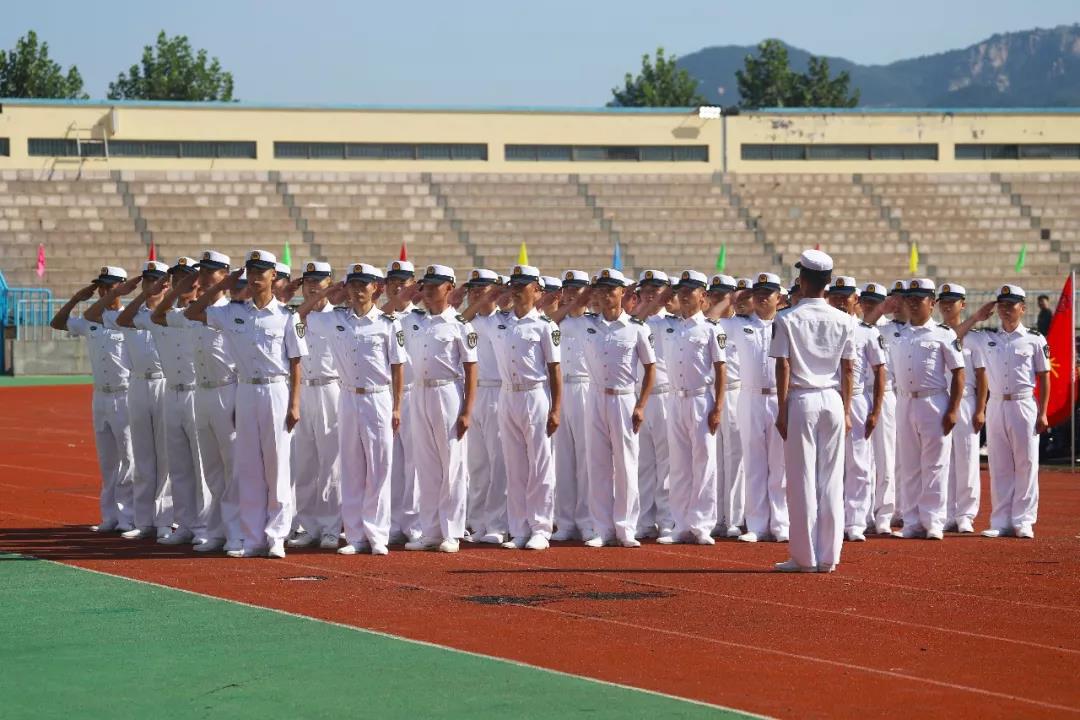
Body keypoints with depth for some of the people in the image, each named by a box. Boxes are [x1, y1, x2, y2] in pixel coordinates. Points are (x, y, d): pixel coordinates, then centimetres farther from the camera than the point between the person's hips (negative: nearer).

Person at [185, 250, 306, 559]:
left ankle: (276, 537, 3)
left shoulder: (286, 316, -3)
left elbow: (295, 363, -3)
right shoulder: (234, 313, 6)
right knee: (248, 467, 4)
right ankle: (253, 539, 8)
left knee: (277, 465, -1)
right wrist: (222, 286, 5)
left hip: (276, 391, -4)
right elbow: (191, 313, 10)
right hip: (245, 392, 4)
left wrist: (294, 404, -8)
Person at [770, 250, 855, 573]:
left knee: (802, 478, -1)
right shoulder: (843, 321, 5)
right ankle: (829, 556, 6)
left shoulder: (787, 319, -5)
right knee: (832, 480, 5)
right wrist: (847, 410, 14)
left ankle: (805, 556, -2)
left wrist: (782, 410, -4)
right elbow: (847, 369, 7)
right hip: (833, 400, 3)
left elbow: (783, 367, -8)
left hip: (801, 400, -3)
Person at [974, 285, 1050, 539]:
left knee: (1026, 464, -3)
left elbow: (1044, 377, 1)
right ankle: (1001, 522, 7)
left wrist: (1042, 413, -5)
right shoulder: (987, 340, 9)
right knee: (999, 467, 4)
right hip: (996, 405, 3)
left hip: (1024, 405, -3)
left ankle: (1023, 521, 1)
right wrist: (979, 409, 2)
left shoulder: (1035, 340, 1)